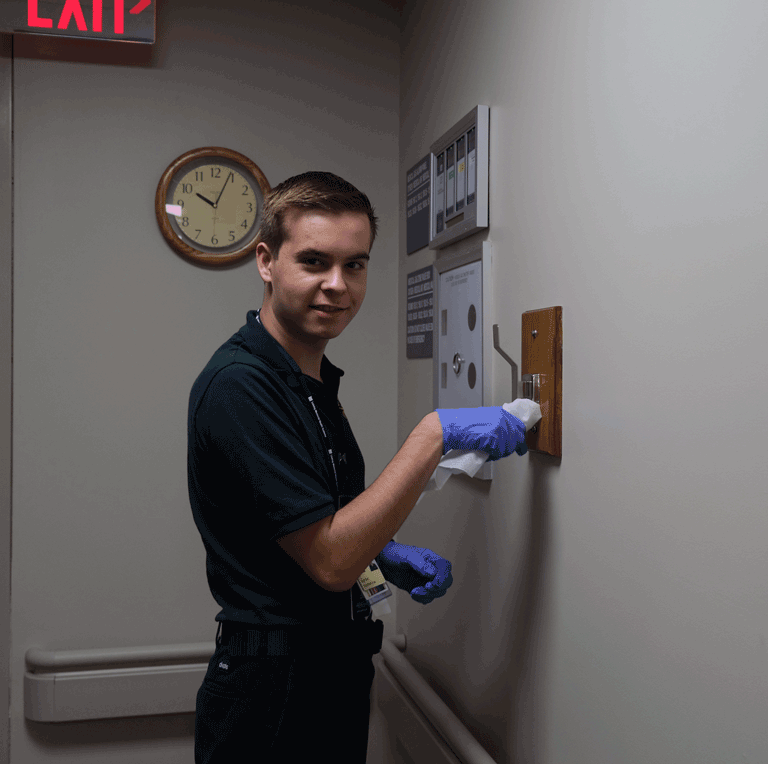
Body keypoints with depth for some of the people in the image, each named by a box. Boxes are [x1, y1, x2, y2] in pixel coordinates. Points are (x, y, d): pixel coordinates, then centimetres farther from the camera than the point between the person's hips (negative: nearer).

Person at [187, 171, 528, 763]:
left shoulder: (315, 379, 8)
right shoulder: (239, 384, -22)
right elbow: (331, 561, -25)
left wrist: (386, 554, 0)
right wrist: (437, 434, -25)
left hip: (337, 675, 9)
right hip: (276, 697, -8)